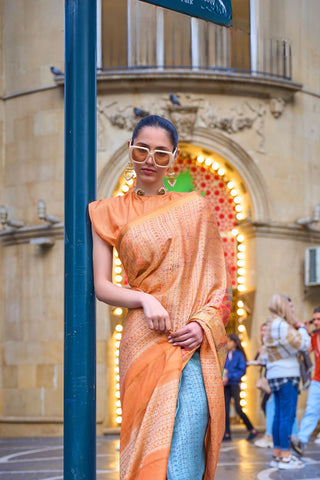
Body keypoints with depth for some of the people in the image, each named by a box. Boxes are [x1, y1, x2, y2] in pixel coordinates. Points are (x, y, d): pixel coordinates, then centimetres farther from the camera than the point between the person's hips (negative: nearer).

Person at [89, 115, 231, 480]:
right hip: (144, 341, 0)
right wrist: (145, 299, -13)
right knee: (147, 448, -3)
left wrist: (203, 323, -7)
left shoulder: (195, 208, 11)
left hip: (193, 343, 0)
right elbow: (101, 286, 5)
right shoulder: (111, 213, 9)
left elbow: (216, 279, 11)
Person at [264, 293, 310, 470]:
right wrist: (301, 328, -1)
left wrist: (297, 328, 11)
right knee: (288, 416, -8)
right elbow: (303, 344, -16)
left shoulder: (272, 325, 16)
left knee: (279, 415, 11)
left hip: (275, 376, 10)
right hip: (286, 375, -10)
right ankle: (285, 457, -8)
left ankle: (277, 455, 14)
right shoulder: (281, 326, -15)